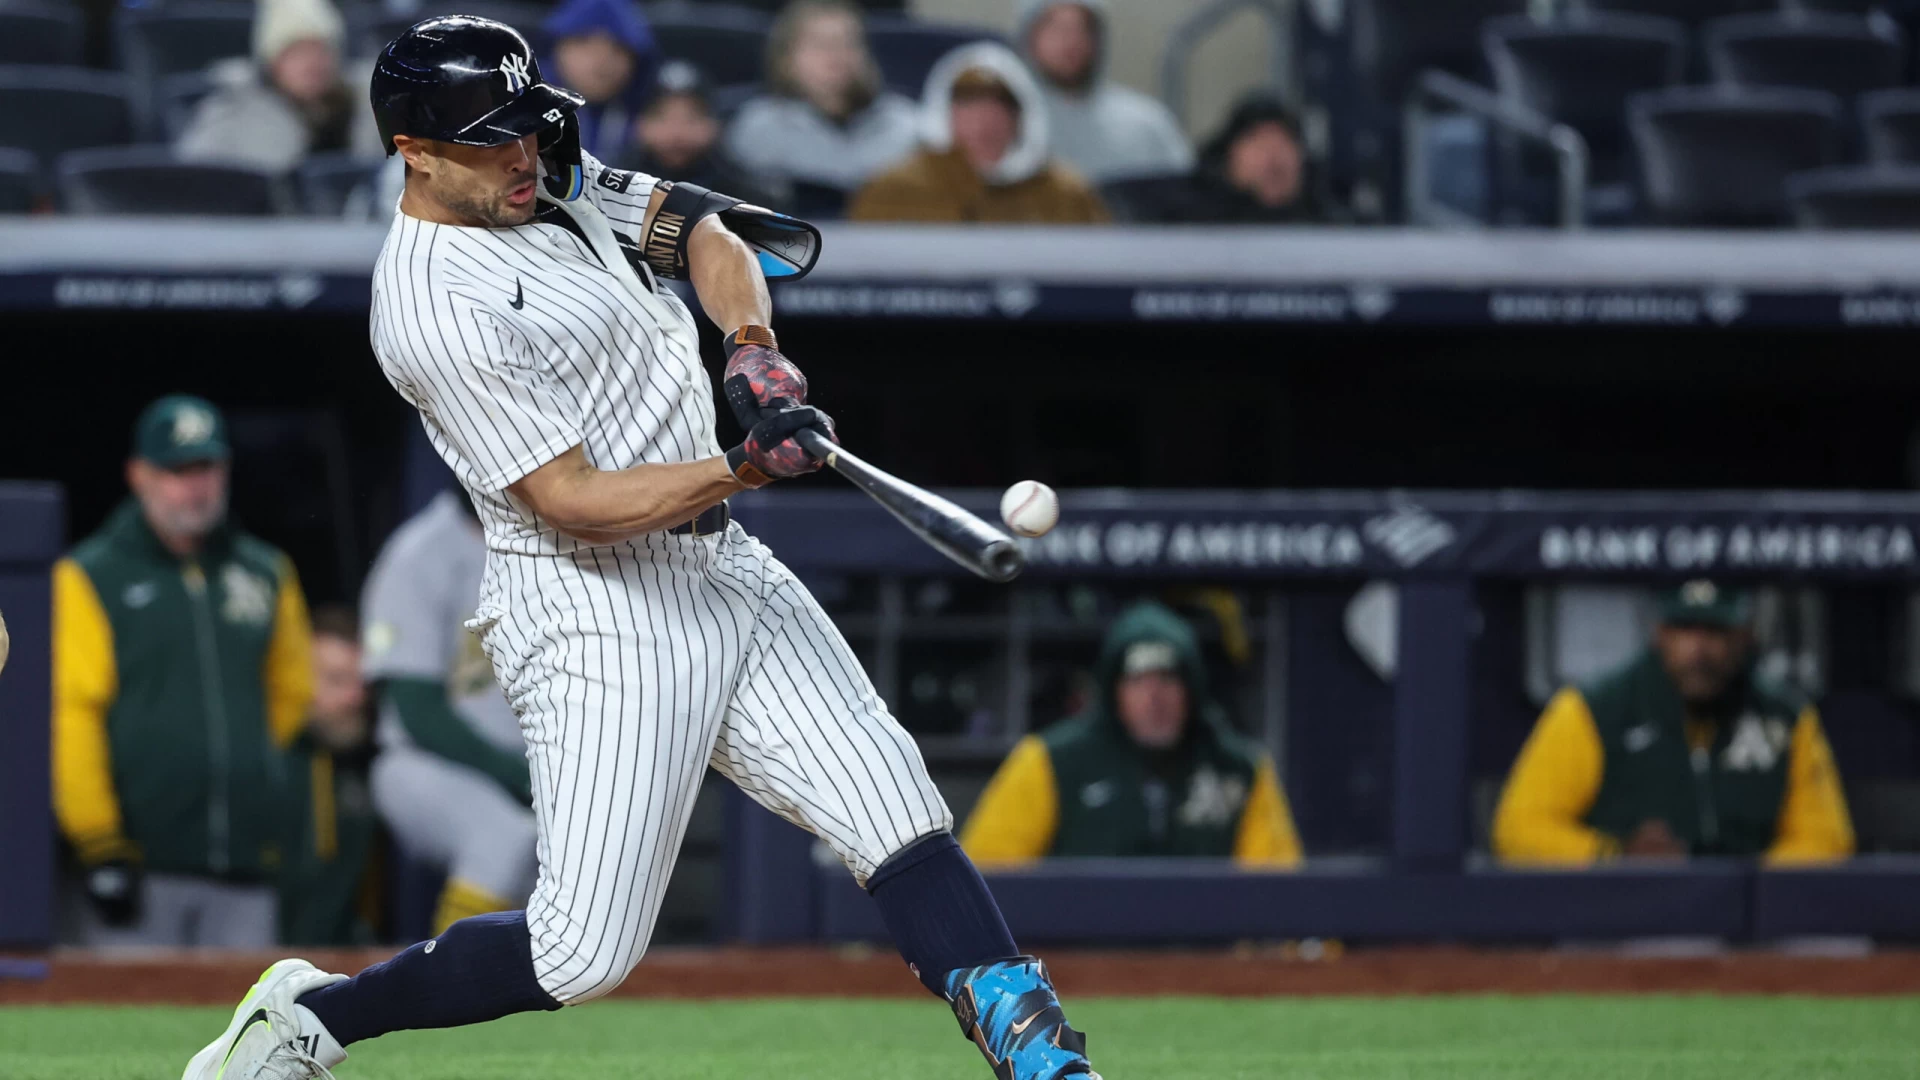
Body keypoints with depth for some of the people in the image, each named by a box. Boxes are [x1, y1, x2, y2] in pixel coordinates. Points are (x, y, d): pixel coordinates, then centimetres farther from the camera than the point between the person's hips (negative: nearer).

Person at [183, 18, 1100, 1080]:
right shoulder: (437, 307, -20)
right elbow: (573, 503, -22)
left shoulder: (543, 178, 7)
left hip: (717, 572, 9)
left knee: (888, 795, -1)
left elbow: (696, 229, 14)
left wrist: (752, 344, -6)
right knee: (582, 953, -11)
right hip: (598, 613, -9)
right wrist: (741, 468, -33)